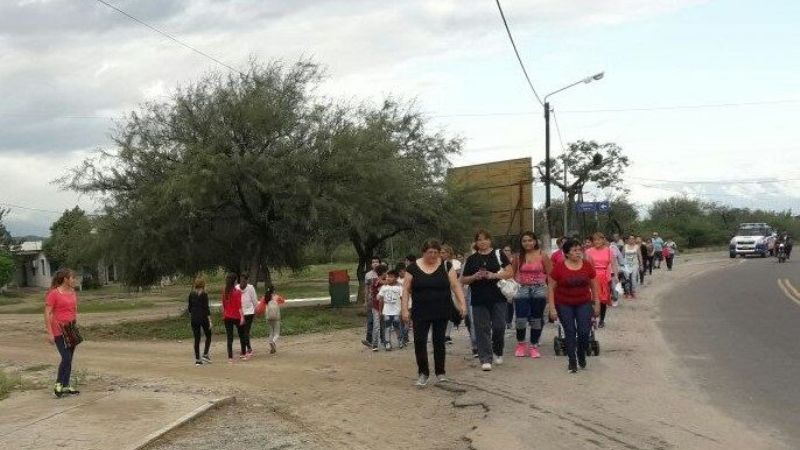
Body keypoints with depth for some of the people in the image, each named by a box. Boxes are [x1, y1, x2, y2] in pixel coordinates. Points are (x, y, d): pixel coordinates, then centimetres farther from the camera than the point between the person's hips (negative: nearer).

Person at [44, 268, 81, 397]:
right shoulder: (54, 294, -12)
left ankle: (66, 386, 16)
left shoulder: (72, 292, 9)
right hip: (59, 331, -7)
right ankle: (58, 384, 4)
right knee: (66, 358, -12)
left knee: (70, 359, 8)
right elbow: (47, 314, -13)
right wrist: (49, 333, -16)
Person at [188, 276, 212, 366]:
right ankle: (205, 355, 5)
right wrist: (209, 320, -9)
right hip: (203, 318, -4)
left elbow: (189, 307, 10)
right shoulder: (204, 294, -11)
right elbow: (206, 308, -13)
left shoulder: (191, 294, 3)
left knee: (196, 339, 8)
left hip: (194, 319, 4)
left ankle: (197, 359, 8)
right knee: (208, 336, 14)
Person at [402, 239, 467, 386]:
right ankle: (423, 373, 7)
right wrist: (404, 309, -5)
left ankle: (440, 372, 18)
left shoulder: (446, 266, 1)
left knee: (439, 341, 6)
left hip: (442, 313, 0)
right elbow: (406, 289, 2)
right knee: (419, 341, -6)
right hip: (420, 313, 0)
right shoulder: (413, 267, 0)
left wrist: (462, 303, -11)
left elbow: (455, 285, -1)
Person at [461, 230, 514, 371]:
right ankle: (485, 359, 2)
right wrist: (475, 277, -8)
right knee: (482, 329, -1)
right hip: (479, 300, 1)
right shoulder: (472, 259, 10)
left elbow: (510, 272, -1)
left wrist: (494, 275, -14)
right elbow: (463, 280, 12)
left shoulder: (498, 254, 5)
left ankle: (498, 352, 25)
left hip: (498, 297, -1)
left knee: (499, 327, -2)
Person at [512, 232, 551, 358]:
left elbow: (550, 274, 0)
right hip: (522, 289, 1)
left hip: (539, 289, -1)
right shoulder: (518, 257, 4)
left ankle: (534, 346, 17)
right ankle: (520, 344, 14)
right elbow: (513, 274, 12)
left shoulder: (542, 255, -1)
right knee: (521, 318, -6)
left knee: (536, 319, 6)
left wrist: (549, 289, -6)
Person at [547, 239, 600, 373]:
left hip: (584, 304, 2)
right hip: (564, 305, -1)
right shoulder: (559, 268, -10)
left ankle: (581, 355, 23)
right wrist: (552, 308, -8)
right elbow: (551, 289, -5)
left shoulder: (587, 266, -3)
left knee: (584, 331, -6)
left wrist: (596, 304, 8)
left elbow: (594, 286, 8)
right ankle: (572, 361, 14)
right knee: (570, 332, 1)